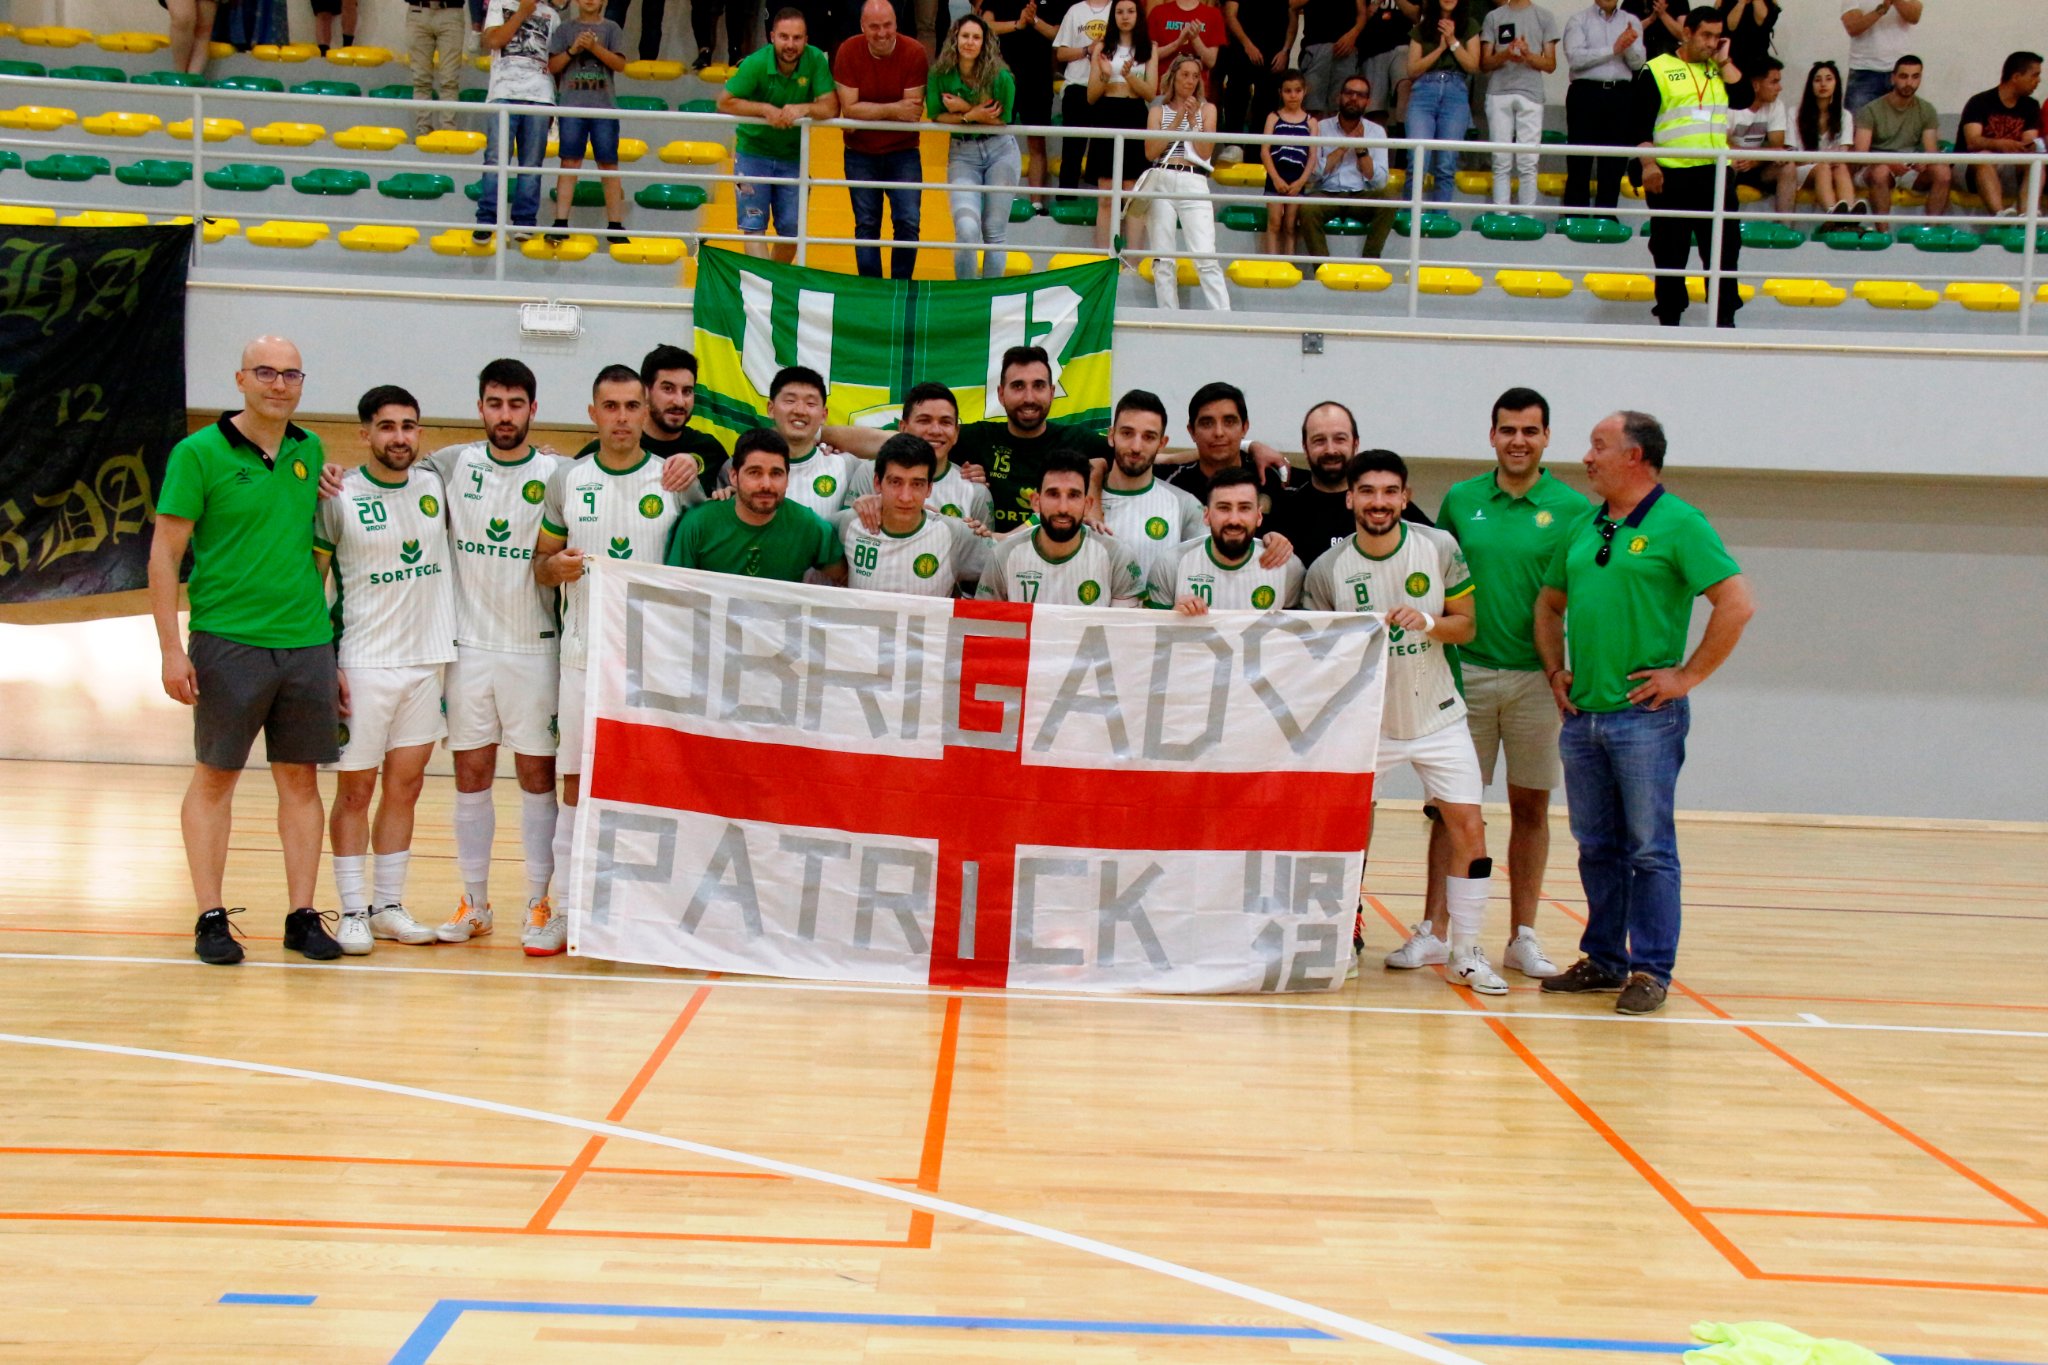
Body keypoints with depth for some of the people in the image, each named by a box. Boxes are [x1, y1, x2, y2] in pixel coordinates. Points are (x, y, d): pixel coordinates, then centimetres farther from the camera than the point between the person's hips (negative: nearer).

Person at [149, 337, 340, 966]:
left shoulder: (310, 452, 9)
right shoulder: (199, 454, -5)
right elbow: (164, 554, -6)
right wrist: (171, 648, -11)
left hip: (307, 642, 4)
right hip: (228, 642, -4)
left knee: (300, 779, 7)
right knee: (215, 777, 4)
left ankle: (302, 915, 13)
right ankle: (211, 918, 11)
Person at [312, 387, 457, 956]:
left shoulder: (437, 486, 5)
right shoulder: (339, 497, -7)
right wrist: (323, 665, -9)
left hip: (427, 660, 5)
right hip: (362, 665, -4)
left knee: (405, 785, 9)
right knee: (355, 788, 2)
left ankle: (388, 906, 18)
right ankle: (352, 912, 9)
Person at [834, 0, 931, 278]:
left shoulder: (915, 53, -14)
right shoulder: (848, 52, -12)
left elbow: (914, 112, -16)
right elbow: (849, 109, -15)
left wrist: (870, 114, -24)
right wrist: (893, 110, -22)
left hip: (903, 152, -1)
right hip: (860, 154, 1)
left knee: (908, 223, -6)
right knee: (866, 226, 6)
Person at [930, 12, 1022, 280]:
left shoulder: (1000, 76, -11)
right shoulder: (940, 74, -7)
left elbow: (1003, 119, -9)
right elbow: (935, 116, -7)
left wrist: (964, 108, -15)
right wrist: (972, 115, -18)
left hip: (1000, 151, 0)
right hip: (962, 154, 0)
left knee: (995, 231, 5)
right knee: (967, 228, -16)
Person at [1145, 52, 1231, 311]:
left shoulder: (1206, 109, 14)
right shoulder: (1158, 111, 14)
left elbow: (1204, 152, 4)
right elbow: (1151, 151, 0)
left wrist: (1193, 119, -4)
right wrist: (1177, 120, -2)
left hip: (1194, 185, -1)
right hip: (1161, 183, 2)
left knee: (1206, 257, -13)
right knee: (1163, 258, 0)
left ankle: (1223, 317, -18)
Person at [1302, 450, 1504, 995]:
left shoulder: (1439, 548, -6)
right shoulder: (1326, 570, -8)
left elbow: (1465, 625, -1)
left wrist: (1427, 622, -20)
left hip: (1437, 716, 1)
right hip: (1364, 721, 0)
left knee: (1469, 830, -4)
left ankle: (1466, 955, 8)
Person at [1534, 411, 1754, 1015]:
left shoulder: (1678, 524, -8)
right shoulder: (1585, 527, 12)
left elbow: (1737, 604, -14)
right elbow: (1550, 603, 25)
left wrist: (1687, 675, -13)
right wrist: (1555, 670, 12)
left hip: (1644, 717, -7)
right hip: (1581, 715, 7)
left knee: (1649, 849, -1)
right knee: (1597, 847, 13)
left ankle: (1651, 970, 5)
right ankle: (1603, 959, 23)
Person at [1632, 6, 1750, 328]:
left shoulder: (1719, 69, 15)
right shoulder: (1657, 69, -1)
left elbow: (1744, 98, 0)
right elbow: (1641, 123, -5)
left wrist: (1723, 61, -1)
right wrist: (1649, 164, -14)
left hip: (1716, 172, 4)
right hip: (1671, 175, -4)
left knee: (1725, 246, 3)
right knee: (1670, 251, 3)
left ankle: (1725, 316, 10)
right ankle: (1669, 318, 11)